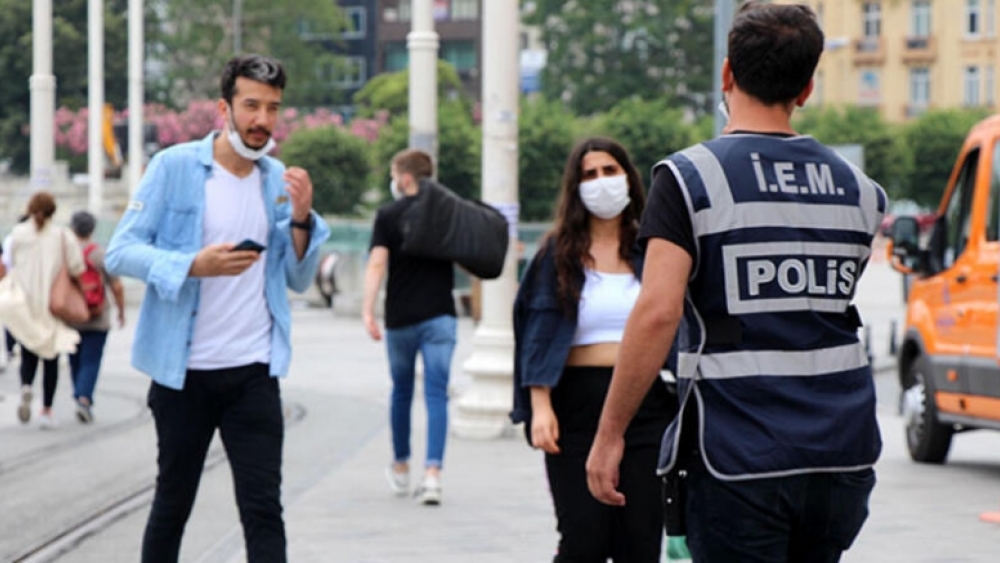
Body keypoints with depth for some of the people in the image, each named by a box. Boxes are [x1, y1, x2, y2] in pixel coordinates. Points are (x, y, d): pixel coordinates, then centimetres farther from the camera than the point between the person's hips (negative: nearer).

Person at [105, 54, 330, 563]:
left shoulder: (279, 180, 6)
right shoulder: (174, 167, -5)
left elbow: (299, 279, 9)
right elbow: (120, 252, -9)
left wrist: (301, 219, -8)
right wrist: (194, 265, -23)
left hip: (254, 372, 2)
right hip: (183, 371, -2)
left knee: (263, 507, -5)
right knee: (172, 505, 12)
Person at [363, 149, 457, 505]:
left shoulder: (388, 216, -3)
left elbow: (377, 264, -12)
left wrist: (368, 311, -15)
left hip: (401, 318, -1)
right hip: (440, 315, 1)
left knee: (401, 391, 16)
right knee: (436, 394, -3)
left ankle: (401, 468, 28)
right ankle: (432, 473, -16)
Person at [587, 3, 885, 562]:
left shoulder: (691, 177, -8)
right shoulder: (858, 188, 8)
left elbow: (657, 312, -17)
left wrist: (610, 433, -12)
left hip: (738, 454, -5)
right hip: (842, 450, 5)